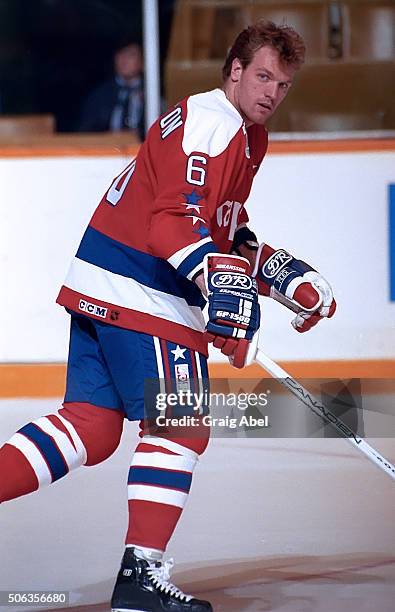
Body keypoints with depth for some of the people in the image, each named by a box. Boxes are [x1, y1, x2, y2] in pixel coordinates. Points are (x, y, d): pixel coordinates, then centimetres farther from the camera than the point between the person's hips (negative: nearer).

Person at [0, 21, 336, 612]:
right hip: (140, 294, -10)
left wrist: (287, 276, 18)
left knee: (90, 428, 7)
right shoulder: (211, 124, -13)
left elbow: (224, 232, 27)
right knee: (182, 425, -5)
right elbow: (176, 221, -24)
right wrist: (222, 281, -36)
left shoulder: (248, 137, 21)